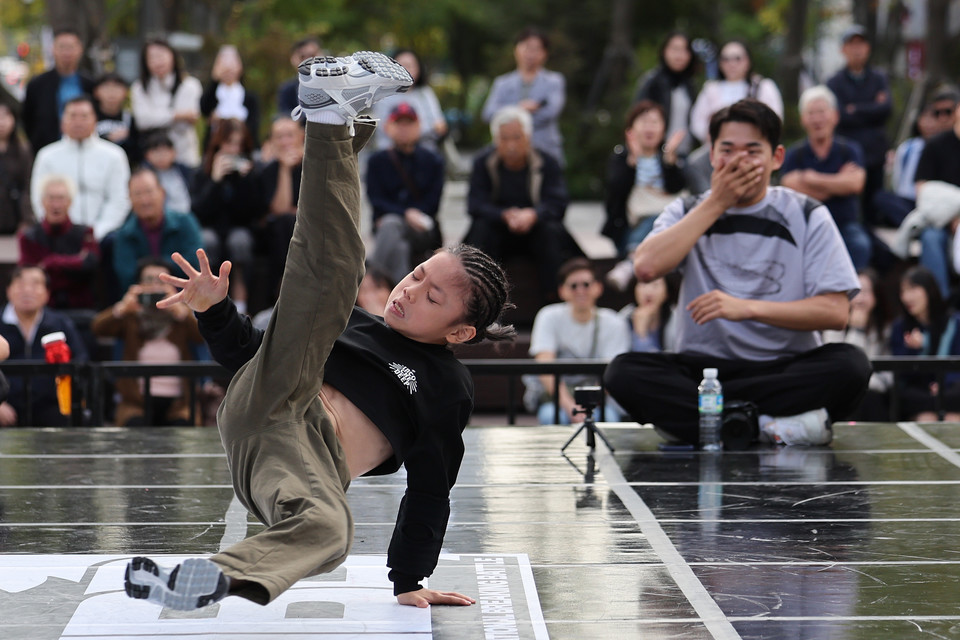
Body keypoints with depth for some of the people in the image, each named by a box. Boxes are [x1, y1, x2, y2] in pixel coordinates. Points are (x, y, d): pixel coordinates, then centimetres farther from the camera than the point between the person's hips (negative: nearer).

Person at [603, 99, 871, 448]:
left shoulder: (806, 216, 5)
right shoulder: (687, 212, 10)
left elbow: (836, 311, -6)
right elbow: (646, 267, -12)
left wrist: (748, 308, -18)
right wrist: (716, 203, -7)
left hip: (787, 370, -1)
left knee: (850, 364, -32)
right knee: (624, 372, -28)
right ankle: (772, 425, -33)